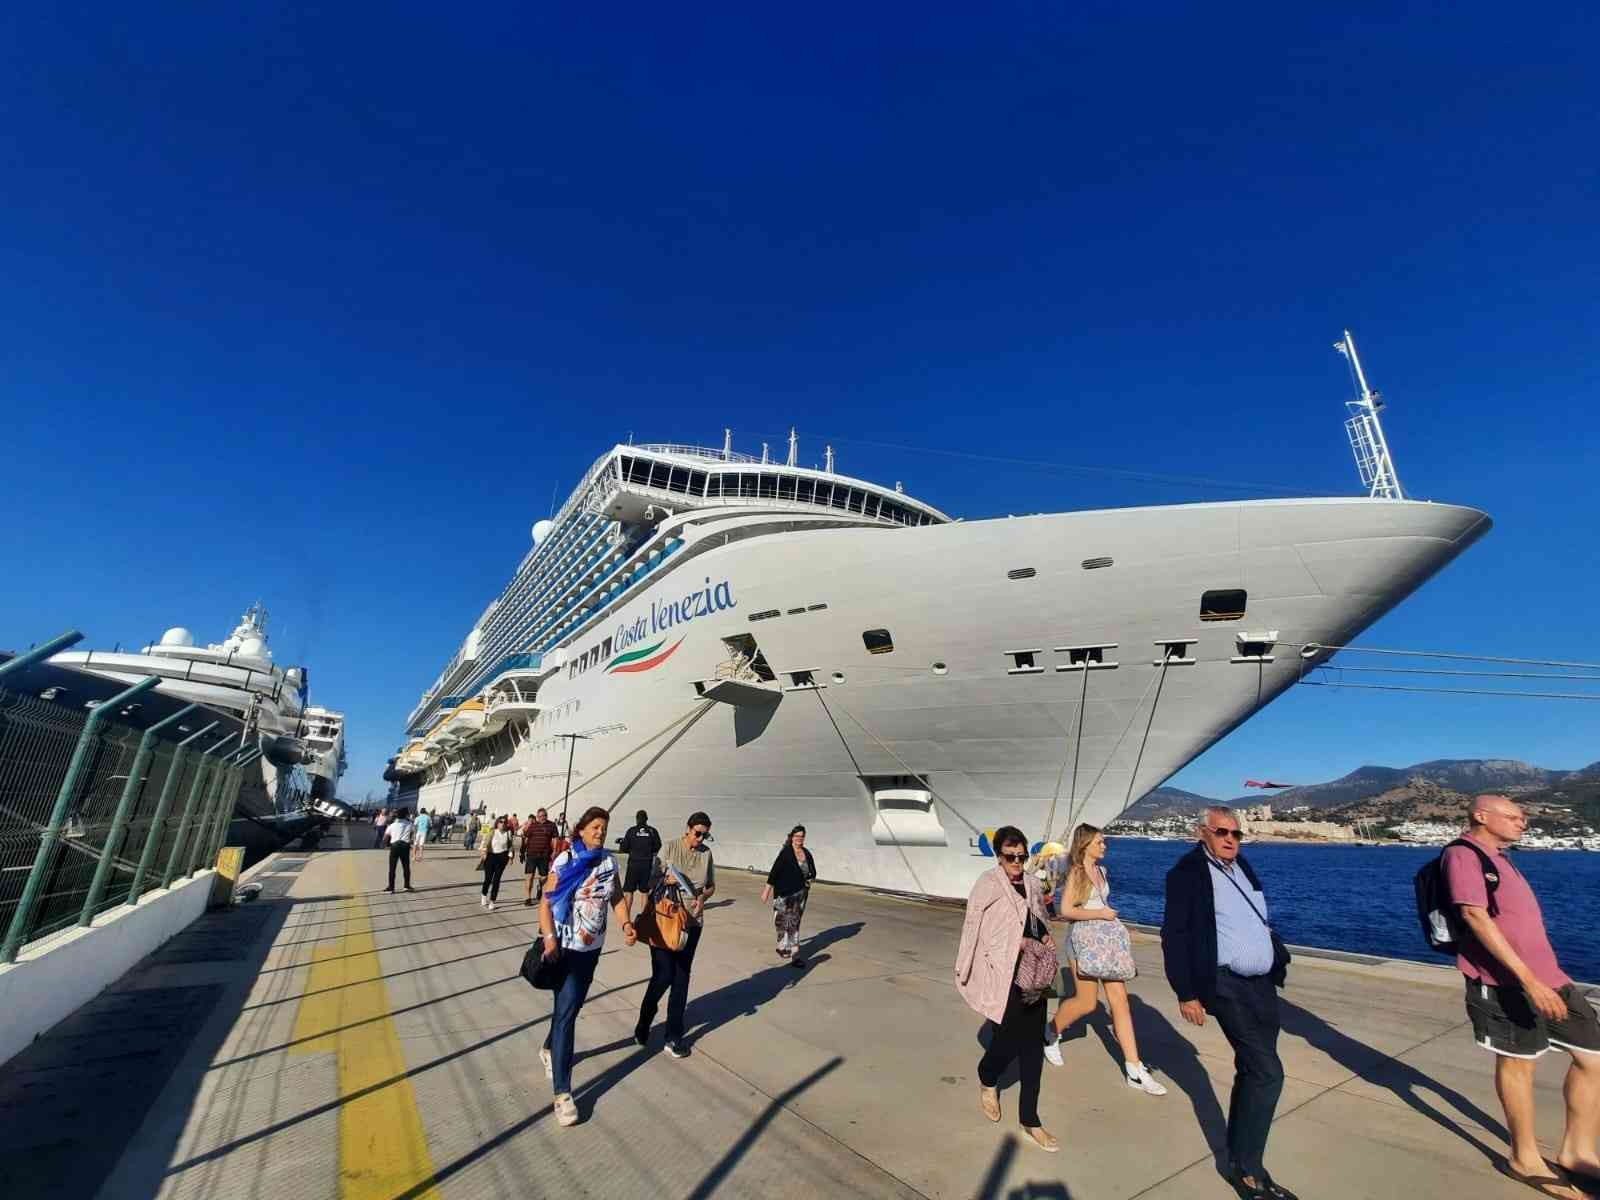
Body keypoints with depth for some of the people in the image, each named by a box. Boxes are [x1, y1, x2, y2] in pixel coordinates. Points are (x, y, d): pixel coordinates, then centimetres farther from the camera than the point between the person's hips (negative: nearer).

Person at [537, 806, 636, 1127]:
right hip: (566, 947, -5)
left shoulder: (609, 862, -2)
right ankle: (562, 1092, 2)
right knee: (566, 1010, -6)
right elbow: (546, 902, -16)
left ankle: (549, 1049, 47)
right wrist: (549, 937, -28)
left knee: (572, 1005, 19)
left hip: (593, 947, 5)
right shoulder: (566, 861, -16)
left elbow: (617, 897, 5)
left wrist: (626, 923, -11)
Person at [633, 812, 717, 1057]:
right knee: (663, 976, -1)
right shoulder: (670, 848, -11)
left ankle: (673, 1037, 24)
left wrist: (703, 896, -10)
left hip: (692, 922, 3)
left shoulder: (706, 853, 0)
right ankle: (643, 1025, 27)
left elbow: (711, 886, 8)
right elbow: (652, 882, -6)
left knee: (681, 979, 10)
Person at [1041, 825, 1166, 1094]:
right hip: (1084, 938, -7)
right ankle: (1052, 1032, 25)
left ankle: (1134, 1069, 6)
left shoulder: (1101, 870, 10)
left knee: (1120, 1000, 2)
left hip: (1108, 938, 7)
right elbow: (1066, 911, -17)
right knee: (1087, 1002, 0)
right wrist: (1101, 914, -13)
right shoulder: (1075, 872, -11)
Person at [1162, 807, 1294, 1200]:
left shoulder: (1242, 867, 10)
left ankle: (1240, 1156, 34)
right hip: (1227, 987, -8)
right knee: (1267, 1073, -10)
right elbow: (1174, 935, -16)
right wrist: (1187, 994, -17)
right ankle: (1245, 1167, 8)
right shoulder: (1188, 872, -14)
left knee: (1253, 1072, 16)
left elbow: (1260, 924, 20)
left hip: (1262, 983, 8)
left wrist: (1276, 967, 17)